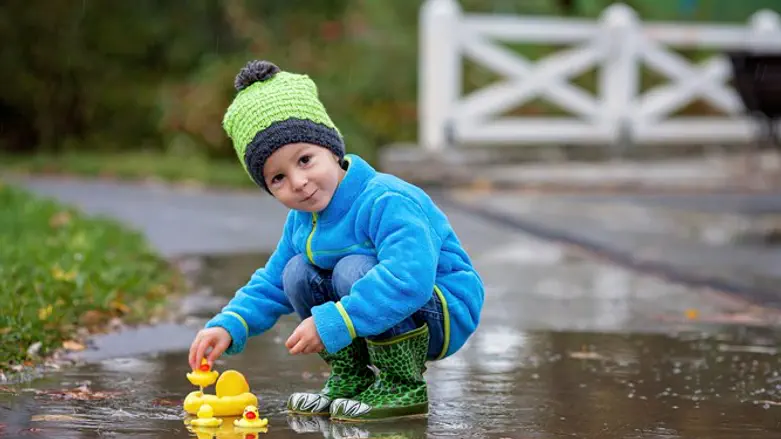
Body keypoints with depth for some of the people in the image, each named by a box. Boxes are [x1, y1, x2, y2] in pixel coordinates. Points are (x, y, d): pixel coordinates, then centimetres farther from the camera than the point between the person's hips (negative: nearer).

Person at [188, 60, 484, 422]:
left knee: (355, 269, -30)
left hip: (446, 314, -8)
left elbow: (410, 278, -43)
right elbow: (269, 286, 12)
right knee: (298, 273, -5)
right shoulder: (301, 222, 2)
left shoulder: (386, 201, -28)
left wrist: (330, 324, -43)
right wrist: (227, 326, -8)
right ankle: (352, 377, 4)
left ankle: (404, 387, -17)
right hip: (382, 317, 8)